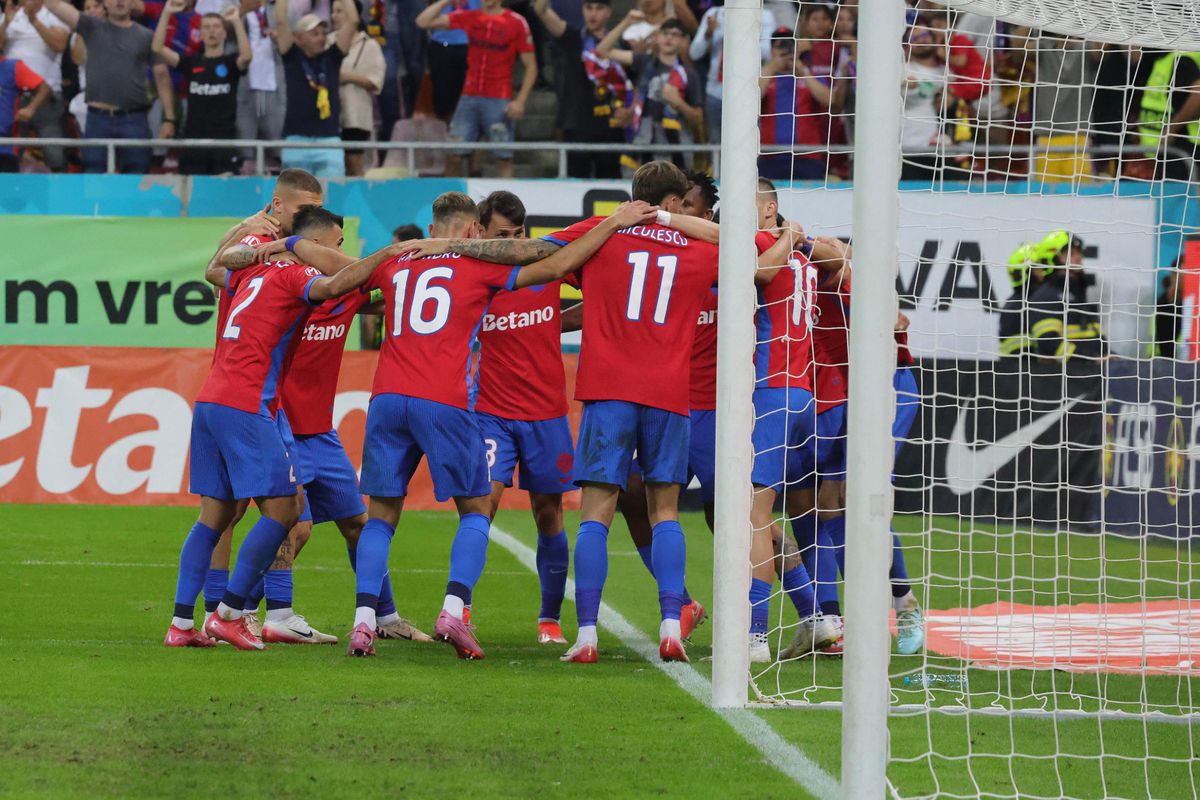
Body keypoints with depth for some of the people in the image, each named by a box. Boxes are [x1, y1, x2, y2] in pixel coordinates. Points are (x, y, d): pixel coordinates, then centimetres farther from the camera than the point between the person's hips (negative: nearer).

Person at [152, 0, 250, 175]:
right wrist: (166, 14, -8)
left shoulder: (230, 63, 4)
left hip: (224, 139, -2)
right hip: (194, 138, 2)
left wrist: (237, 21, -22)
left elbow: (246, 56, -19)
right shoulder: (191, 63, 9)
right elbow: (158, 48, 0)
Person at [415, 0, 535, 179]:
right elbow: (424, 21, 8)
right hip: (469, 98, 3)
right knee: (454, 155, -1)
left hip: (499, 102, -3)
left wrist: (520, 101, -8)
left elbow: (530, 67, 1)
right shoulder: (469, 18, 9)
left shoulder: (517, 22, 0)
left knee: (503, 158, -5)